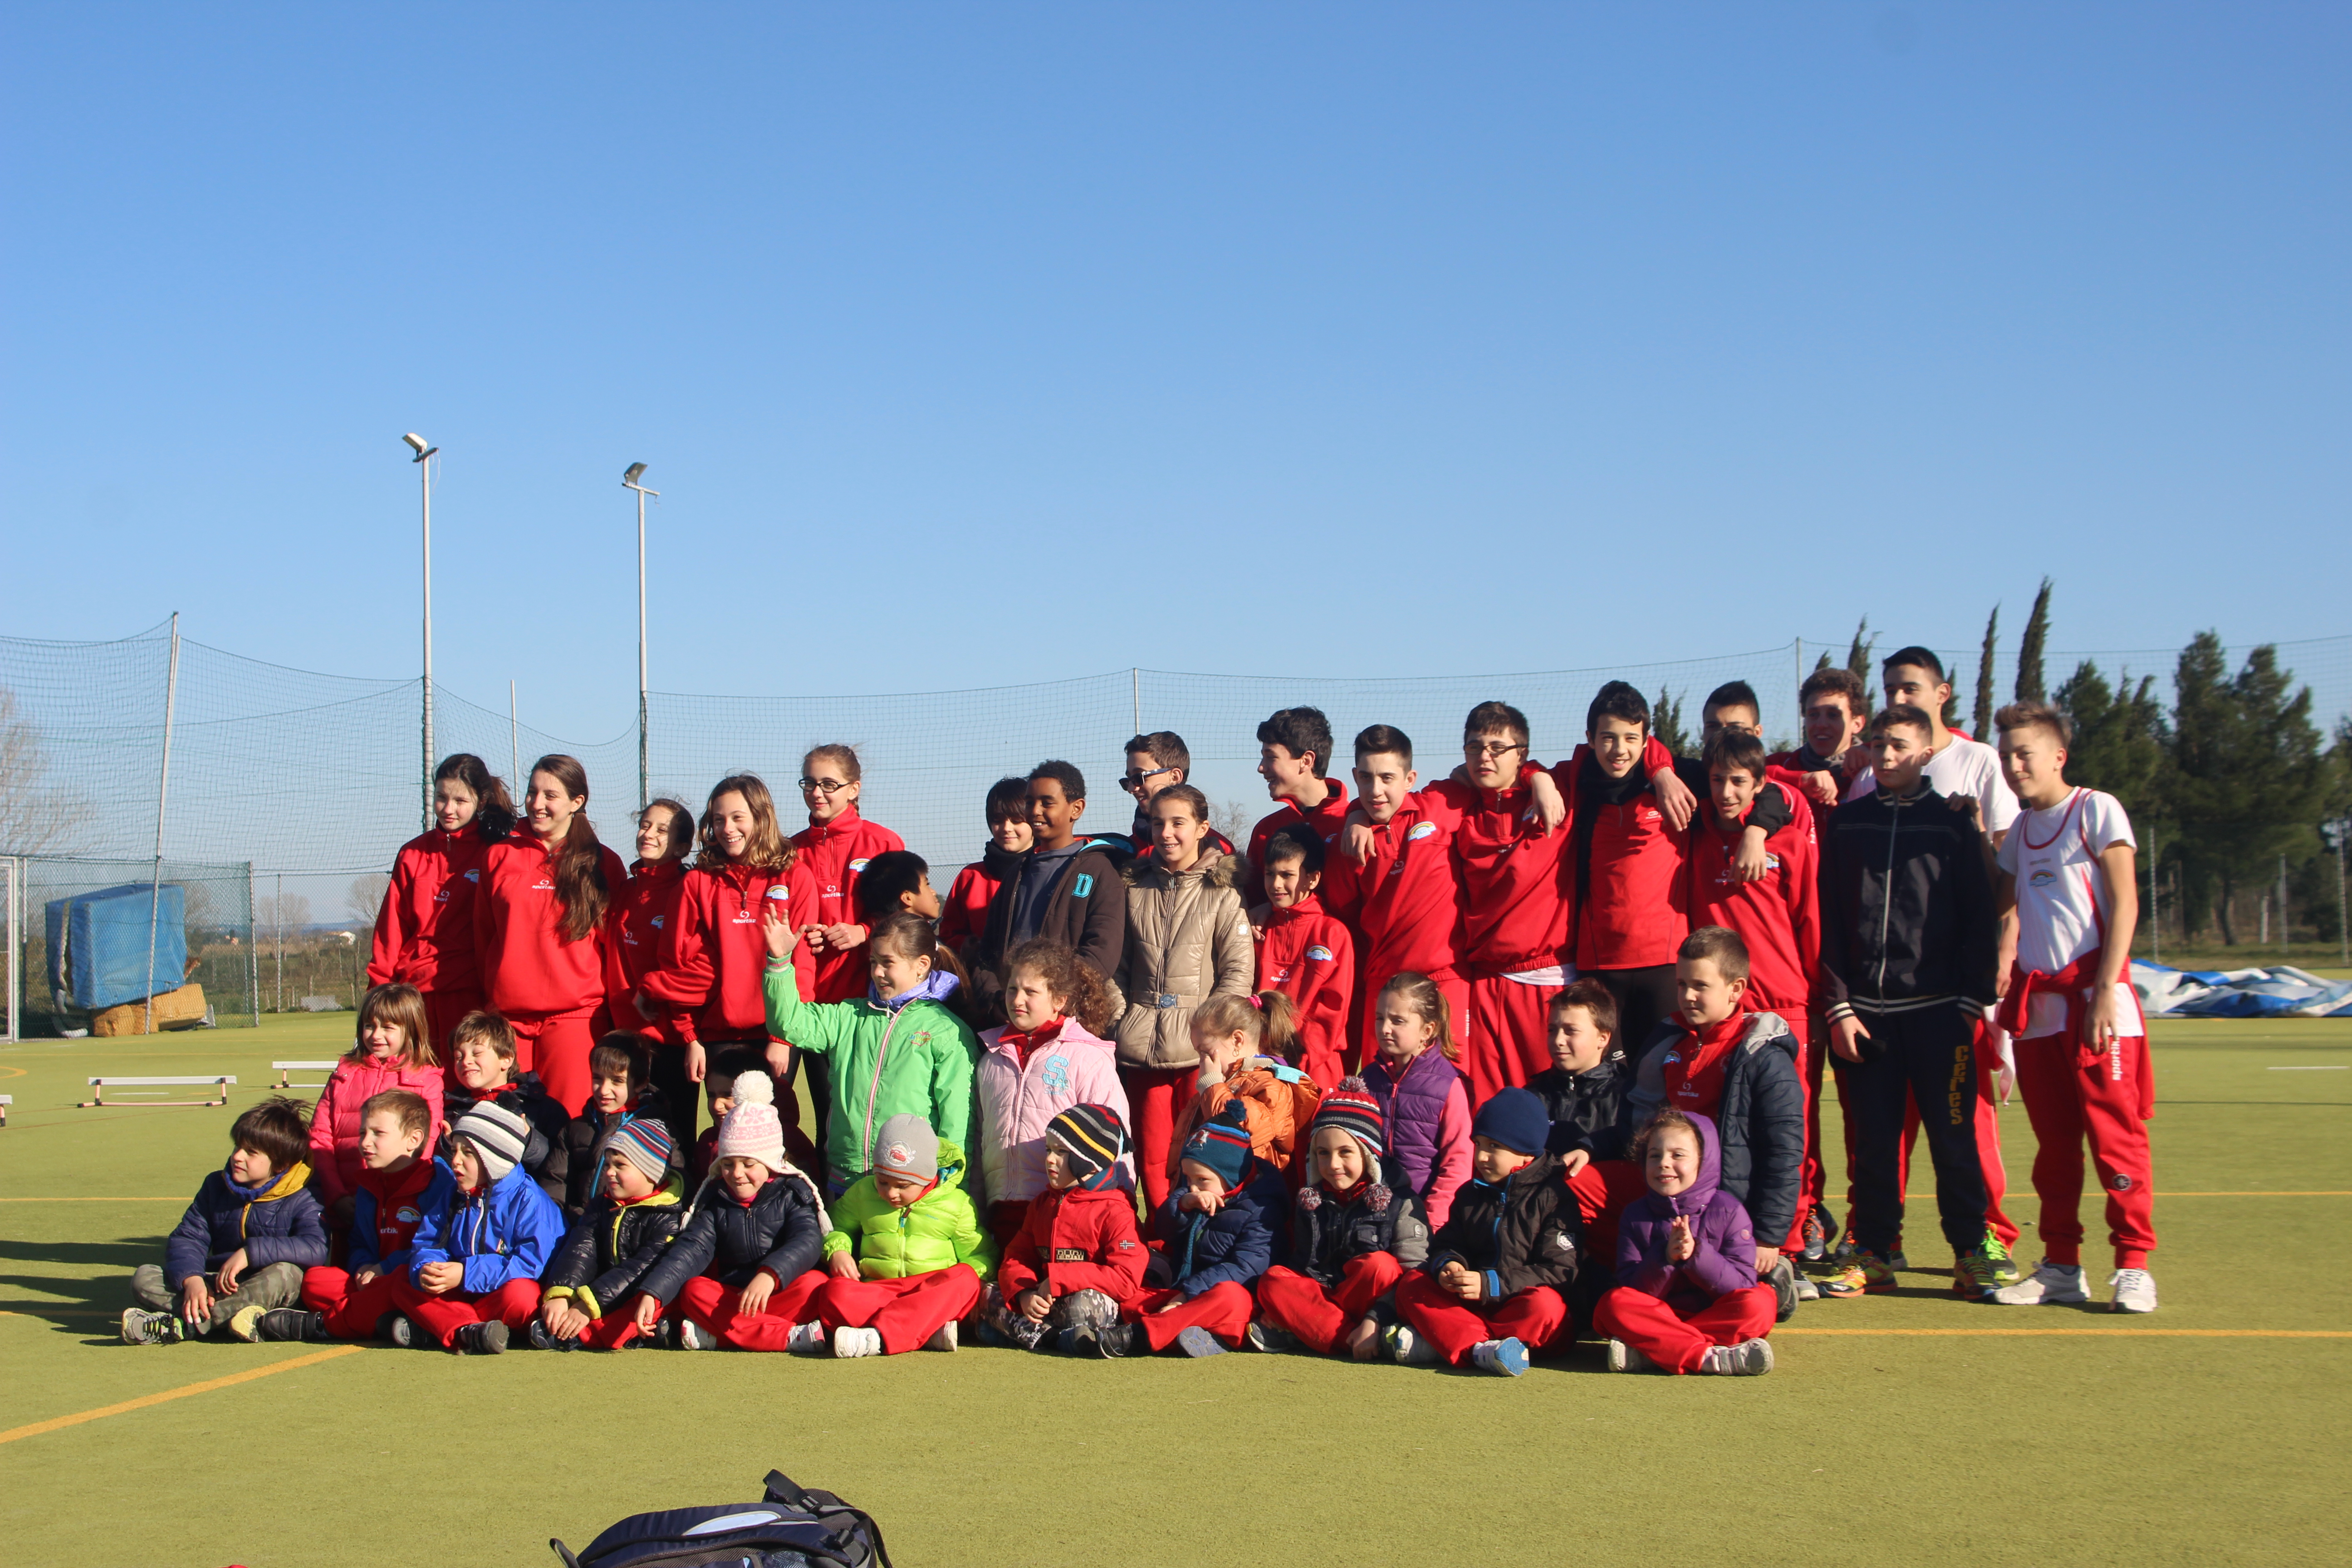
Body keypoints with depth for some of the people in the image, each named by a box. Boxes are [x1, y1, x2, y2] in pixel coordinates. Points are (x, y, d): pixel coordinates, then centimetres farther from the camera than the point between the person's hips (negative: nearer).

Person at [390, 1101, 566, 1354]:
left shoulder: (528, 1200, -13)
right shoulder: (453, 1196, 9)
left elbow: (531, 1261, -23)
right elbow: (426, 1244, 5)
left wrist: (467, 1274, -27)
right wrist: (424, 1270, -21)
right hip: (462, 1295, 6)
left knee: (520, 1296, -37)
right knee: (403, 1281, -8)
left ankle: (435, 1327, -26)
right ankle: (467, 1332, -30)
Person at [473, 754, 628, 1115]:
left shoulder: (603, 865, 6)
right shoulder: (500, 856, 11)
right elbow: (483, 935, 15)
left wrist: (610, 1006, 2)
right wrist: (491, 997, 11)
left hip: (575, 1015, -2)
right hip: (508, 1015, 2)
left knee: (567, 1121, -7)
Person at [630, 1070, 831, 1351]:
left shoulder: (793, 1194, -1)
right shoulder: (715, 1200, 8)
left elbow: (806, 1242, -19)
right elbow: (692, 1248, -4)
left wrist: (770, 1276, -39)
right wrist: (652, 1294, -21)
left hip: (782, 1294, -3)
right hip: (731, 1295, 3)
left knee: (813, 1285, -30)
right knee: (694, 1290, -24)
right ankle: (788, 1337, -36)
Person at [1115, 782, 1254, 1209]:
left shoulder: (1221, 893, 0)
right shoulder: (1135, 888, 12)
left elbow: (1239, 970, -4)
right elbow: (1118, 965, 16)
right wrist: (1115, 1014, 4)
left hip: (1198, 1048, -4)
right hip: (1141, 1047, 4)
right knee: (1151, 1156, 5)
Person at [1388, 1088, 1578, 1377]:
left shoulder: (1553, 1196, -4)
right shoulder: (1472, 1194, 16)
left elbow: (1560, 1269, -11)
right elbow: (1447, 1243, 17)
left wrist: (1492, 1284, -20)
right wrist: (1448, 1265, -10)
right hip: (1470, 1306, 5)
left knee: (1544, 1306, -37)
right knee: (1411, 1285, -12)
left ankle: (1436, 1344, -36)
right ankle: (1480, 1349, -34)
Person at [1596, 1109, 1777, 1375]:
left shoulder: (1727, 1210, -1)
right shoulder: (1635, 1217, 3)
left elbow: (1742, 1286, -9)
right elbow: (1633, 1293, -4)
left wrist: (1697, 1254, -23)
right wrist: (1665, 1258, -21)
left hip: (1717, 1316, -1)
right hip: (1661, 1316, 1)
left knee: (1759, 1301, -30)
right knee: (1613, 1305, -26)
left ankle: (1647, 1353, -33)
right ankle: (1711, 1357, -35)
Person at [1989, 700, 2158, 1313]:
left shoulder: (2096, 810, -2)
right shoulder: (2020, 830, 17)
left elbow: (2123, 905, -8)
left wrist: (2105, 992, -15)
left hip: (2093, 995, -6)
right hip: (2036, 1003, 6)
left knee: (2115, 1134, -7)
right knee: (2053, 1141, 8)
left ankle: (2134, 1266, -4)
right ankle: (2061, 1267, 13)